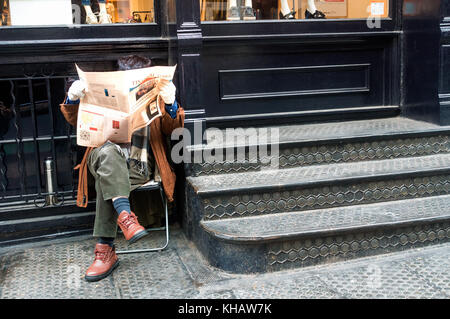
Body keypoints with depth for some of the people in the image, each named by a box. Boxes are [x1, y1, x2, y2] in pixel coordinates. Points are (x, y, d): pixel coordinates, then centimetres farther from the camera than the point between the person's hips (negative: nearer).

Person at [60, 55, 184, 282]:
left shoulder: (155, 101, 16)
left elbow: (172, 128, 1)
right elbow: (75, 120, 15)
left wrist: (171, 104, -21)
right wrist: (73, 99, -8)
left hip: (139, 167, -1)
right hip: (105, 161, 2)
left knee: (105, 181, -34)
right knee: (108, 151, -36)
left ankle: (105, 249, -33)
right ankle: (125, 216, -48)